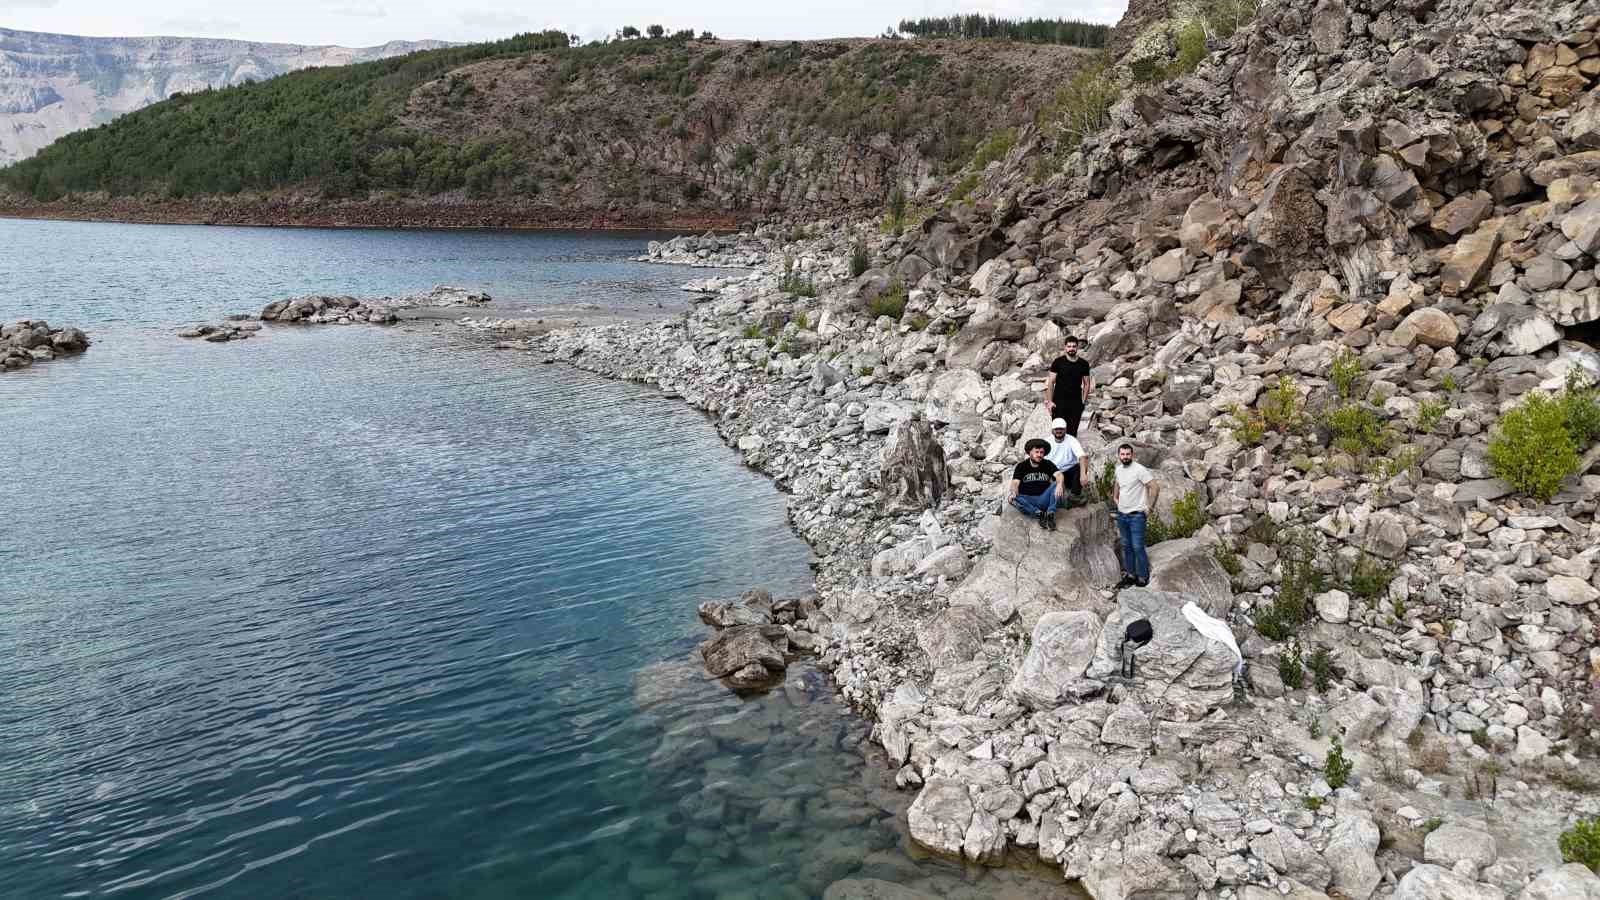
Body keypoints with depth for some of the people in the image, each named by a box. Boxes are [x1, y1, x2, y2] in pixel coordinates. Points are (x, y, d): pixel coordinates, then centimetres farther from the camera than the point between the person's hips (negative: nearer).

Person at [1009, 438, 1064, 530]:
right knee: (1013, 499, -31)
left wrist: (1059, 484, -35)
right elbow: (1015, 483, -7)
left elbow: (1058, 474, -11)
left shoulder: (1048, 464, 8)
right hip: (1027, 500, -1)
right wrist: (1013, 493, -31)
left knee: (1056, 484, -24)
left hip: (1044, 499, 1)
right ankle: (1039, 513, -33)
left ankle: (1050, 514, -30)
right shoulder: (1021, 466, 5)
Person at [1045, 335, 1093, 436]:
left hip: (1076, 403, 2)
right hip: (1059, 402, -2)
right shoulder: (1058, 362, -2)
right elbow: (1050, 382, -2)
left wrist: (1083, 401, 2)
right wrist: (1049, 401, -8)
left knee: (1072, 432, 5)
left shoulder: (1083, 364, 5)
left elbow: (1086, 384, 11)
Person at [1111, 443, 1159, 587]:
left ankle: (1143, 577, 3)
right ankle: (1130, 575, 25)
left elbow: (1155, 487, -18)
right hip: (1122, 514, 7)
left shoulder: (1139, 470, -17)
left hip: (1136, 515, -7)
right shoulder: (1118, 469, 6)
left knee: (1138, 547, -7)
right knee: (1126, 546, 14)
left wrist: (1150, 507, -15)